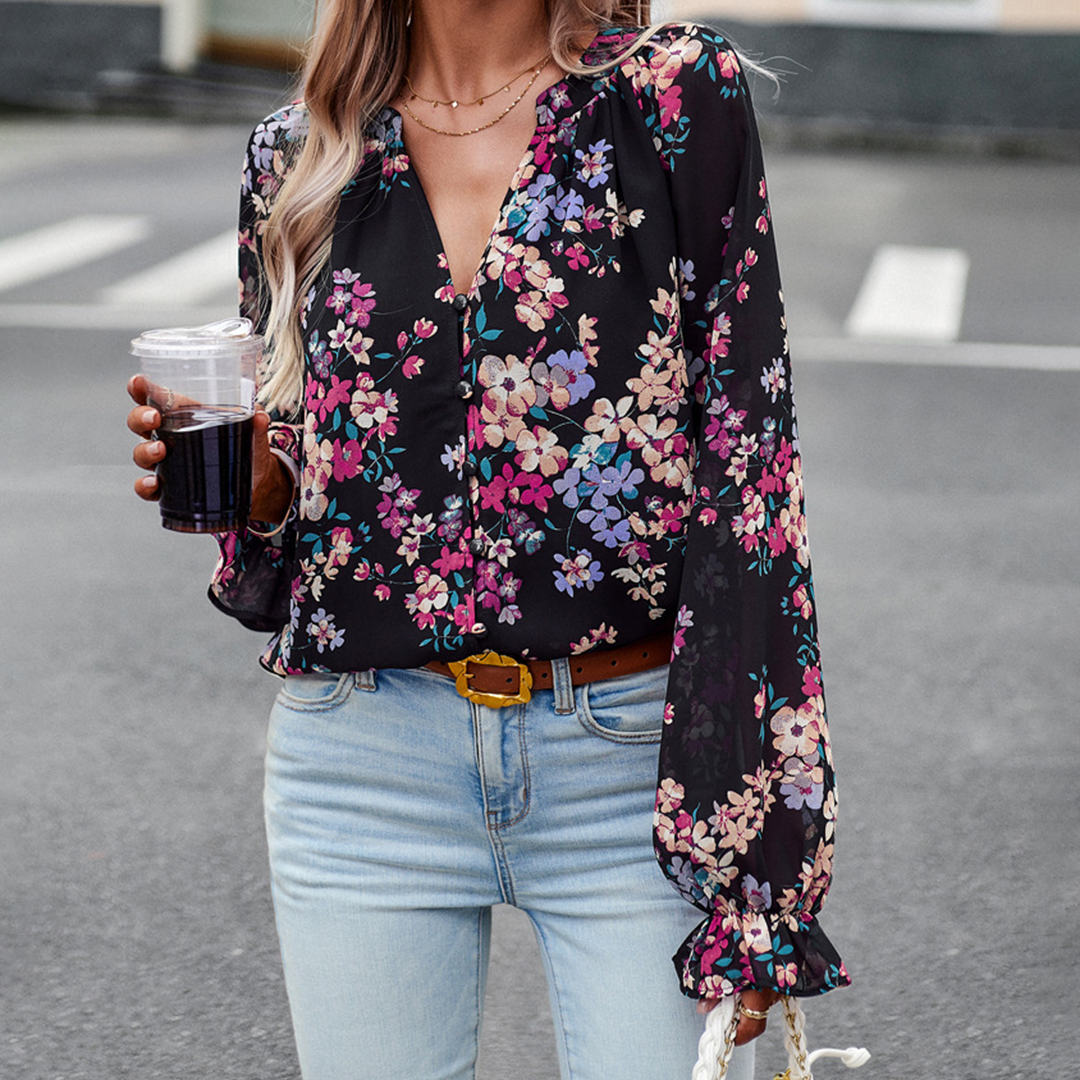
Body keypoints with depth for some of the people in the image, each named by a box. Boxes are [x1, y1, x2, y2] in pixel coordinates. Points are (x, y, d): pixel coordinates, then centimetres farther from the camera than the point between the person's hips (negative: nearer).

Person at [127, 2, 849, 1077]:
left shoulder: (675, 97, -5)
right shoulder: (296, 162, 6)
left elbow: (745, 475, -8)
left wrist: (750, 869, -12)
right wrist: (255, 487, -9)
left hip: (633, 757, -2)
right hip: (366, 769, 3)